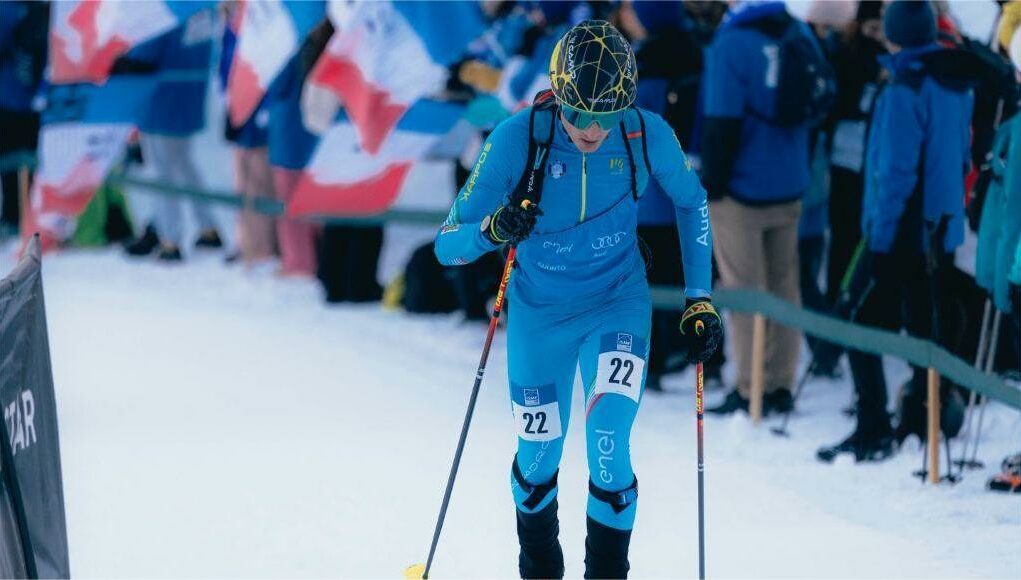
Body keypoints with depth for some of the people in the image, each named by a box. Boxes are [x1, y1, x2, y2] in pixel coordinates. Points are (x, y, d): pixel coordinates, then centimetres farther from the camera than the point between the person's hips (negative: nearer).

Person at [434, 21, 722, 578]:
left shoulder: (648, 136, -21)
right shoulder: (517, 139, -25)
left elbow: (690, 201, 2)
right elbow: (448, 244, -22)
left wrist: (700, 299, -1)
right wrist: (494, 229, -44)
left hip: (618, 304, 0)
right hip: (539, 312, 0)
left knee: (609, 452, -17)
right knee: (538, 458, 13)